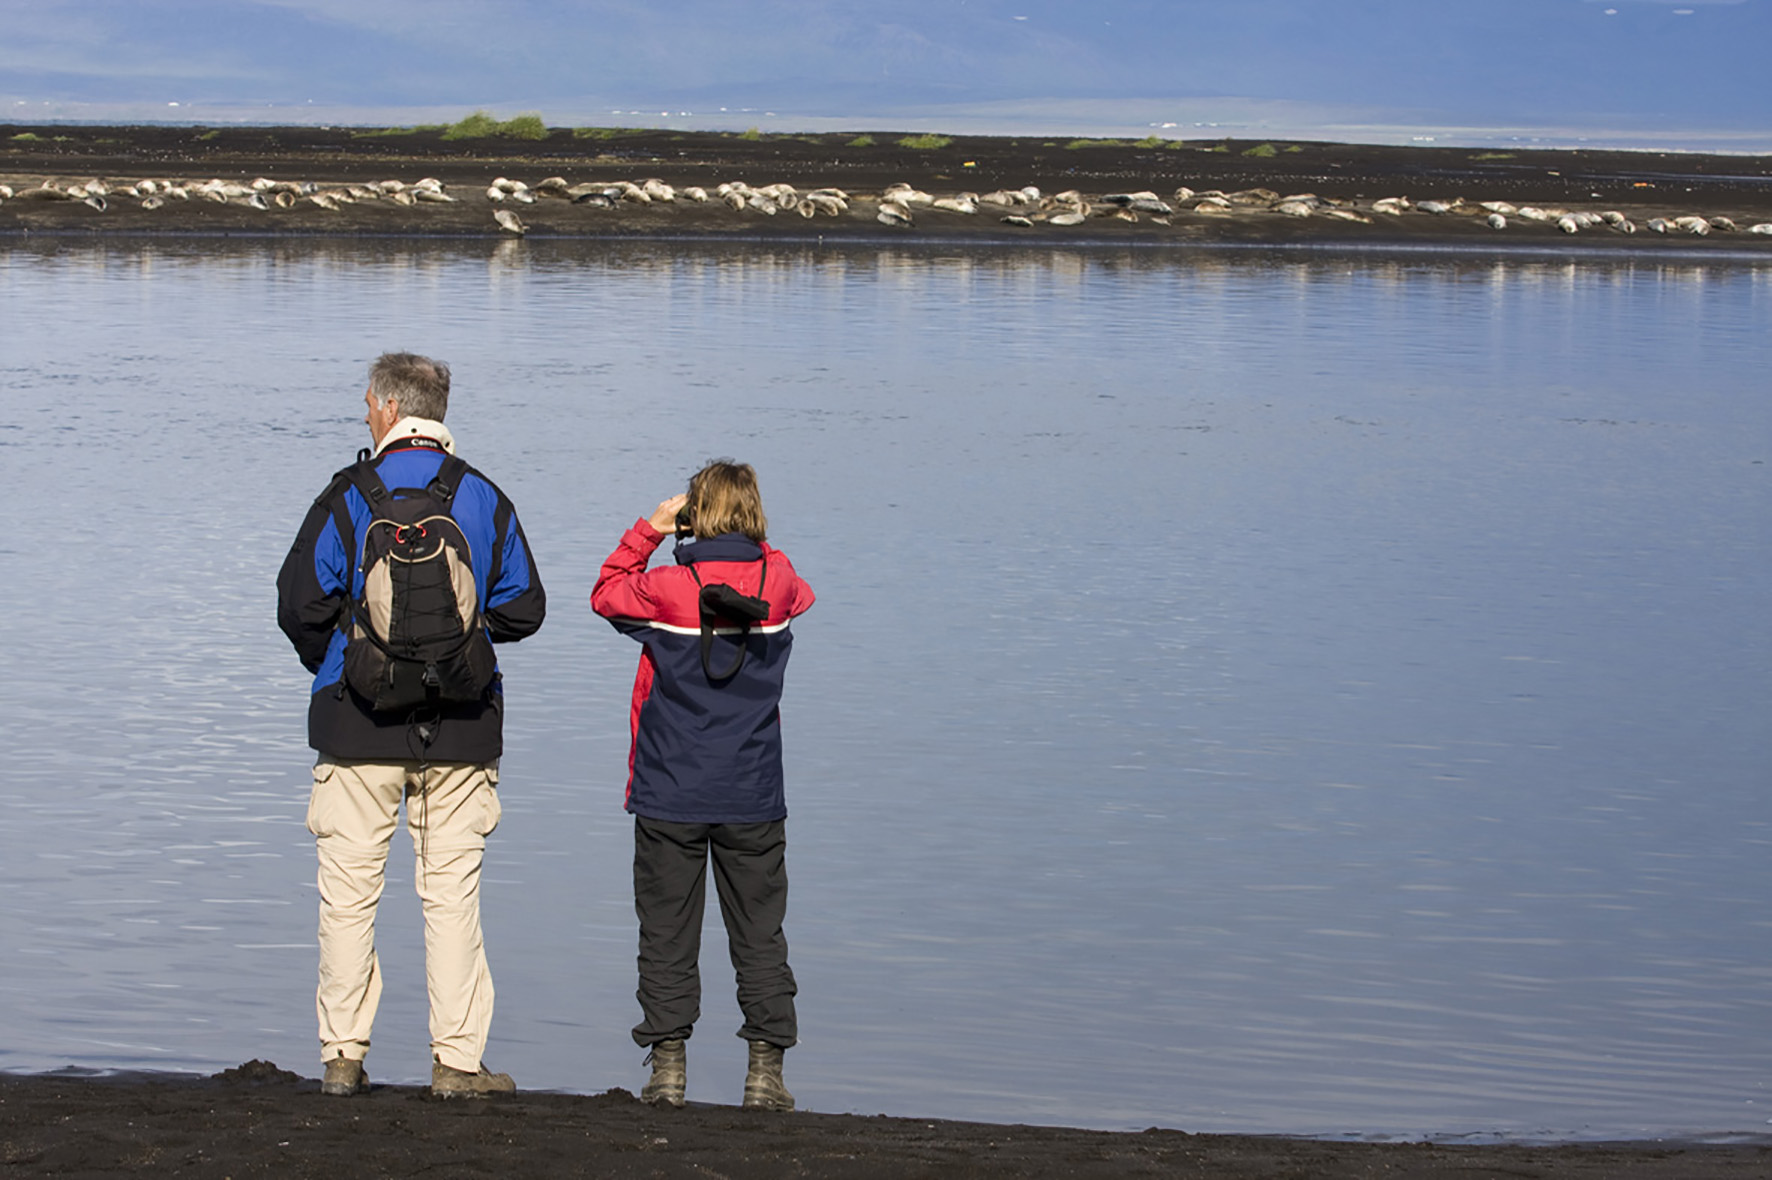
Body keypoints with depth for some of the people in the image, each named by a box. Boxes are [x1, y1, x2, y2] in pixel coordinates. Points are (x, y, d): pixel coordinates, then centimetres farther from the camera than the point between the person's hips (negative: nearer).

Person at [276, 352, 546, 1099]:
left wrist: (326, 662, 13)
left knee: (349, 892, 6)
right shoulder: (483, 499, 3)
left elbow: (299, 602, -6)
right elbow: (524, 608, 5)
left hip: (360, 724, -2)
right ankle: (457, 1060, 2)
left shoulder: (349, 495, -4)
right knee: (452, 891, 4)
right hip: (461, 728, 2)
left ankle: (343, 1056, 6)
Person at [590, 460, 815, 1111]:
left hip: (669, 797, -1)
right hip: (753, 798, 2)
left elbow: (605, 592, 10)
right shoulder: (778, 580, -4)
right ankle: (765, 1067, 4)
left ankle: (667, 1063, 4)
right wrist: (748, 544, 15)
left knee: (667, 933, 5)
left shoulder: (666, 588, -10)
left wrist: (648, 529, 10)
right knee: (760, 935, 6)